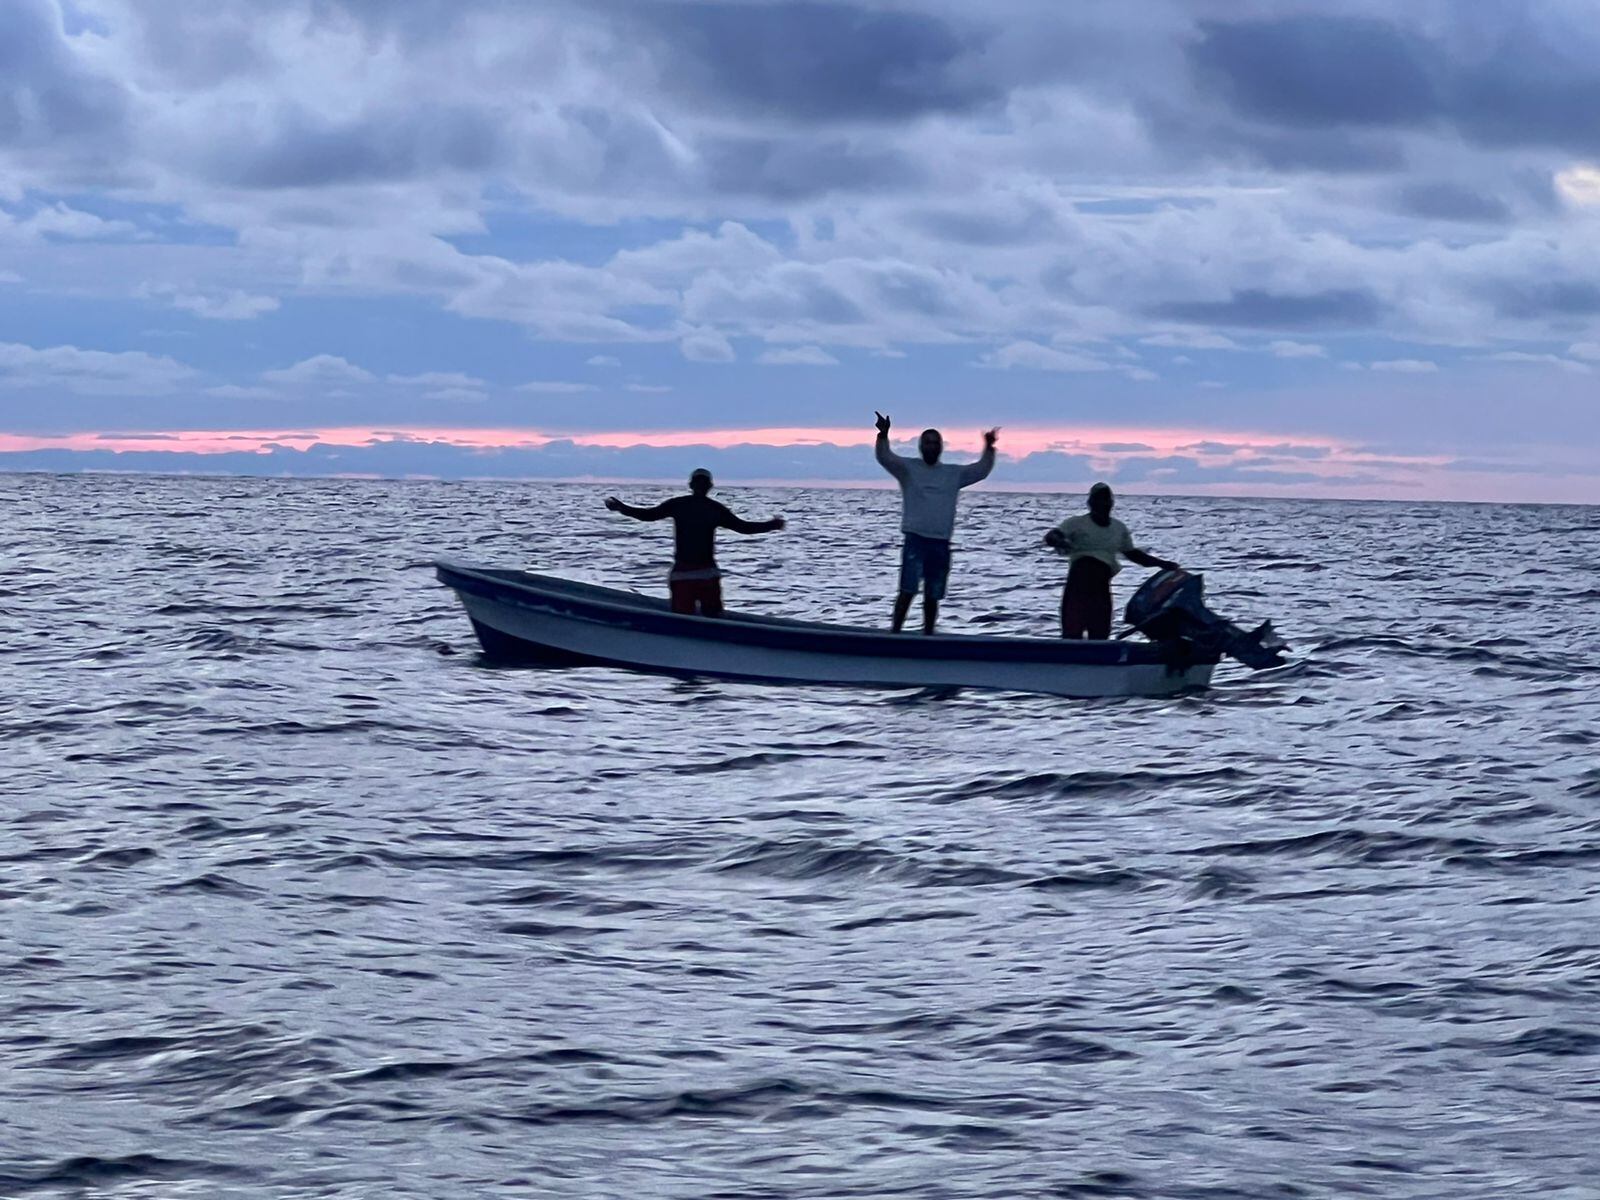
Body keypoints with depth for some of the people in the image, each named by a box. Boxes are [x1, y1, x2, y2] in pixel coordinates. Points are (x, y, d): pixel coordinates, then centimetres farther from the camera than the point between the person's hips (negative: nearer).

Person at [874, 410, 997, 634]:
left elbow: (982, 470, 16)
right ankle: (895, 634, -12)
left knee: (933, 596, 8)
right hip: (916, 539, -4)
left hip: (941, 543, 4)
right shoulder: (908, 468, 3)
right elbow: (885, 457, -10)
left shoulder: (954, 473, 15)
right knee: (908, 590, -13)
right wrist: (883, 434, -27)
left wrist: (989, 448, 0)